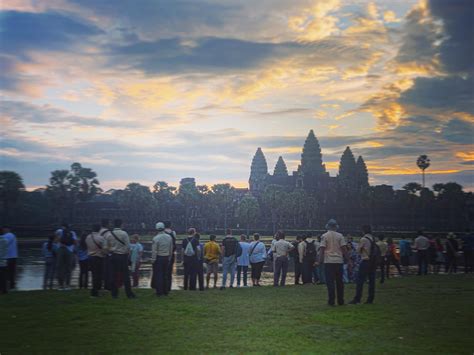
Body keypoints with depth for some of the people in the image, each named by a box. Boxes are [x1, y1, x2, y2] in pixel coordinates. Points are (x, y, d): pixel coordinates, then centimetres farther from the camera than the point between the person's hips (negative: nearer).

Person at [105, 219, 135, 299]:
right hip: (123, 256, -3)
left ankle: (114, 294, 12)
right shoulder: (124, 233, -11)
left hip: (113, 256, 3)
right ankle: (129, 293, 3)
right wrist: (127, 253, 6)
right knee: (125, 276, 1)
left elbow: (107, 247, 3)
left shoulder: (109, 234, 0)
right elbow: (128, 246, -11)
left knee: (114, 276, 9)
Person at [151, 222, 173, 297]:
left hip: (158, 258, -5)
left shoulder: (156, 238, -14)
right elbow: (171, 249, 8)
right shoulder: (169, 237, 2)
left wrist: (153, 260, -5)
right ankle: (165, 291, 18)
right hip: (166, 258, 5)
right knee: (165, 275, 13)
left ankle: (159, 292, 1)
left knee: (158, 275, 1)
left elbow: (154, 251, -12)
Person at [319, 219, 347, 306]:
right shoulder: (340, 236, 4)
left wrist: (320, 260, -1)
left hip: (328, 261, -2)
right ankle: (340, 301, 13)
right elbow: (343, 248, 1)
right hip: (339, 261, 3)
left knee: (330, 281, 0)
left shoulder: (324, 236, -2)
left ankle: (331, 301, -3)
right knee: (339, 281, 10)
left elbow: (322, 249, -6)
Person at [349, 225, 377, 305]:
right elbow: (376, 250, 12)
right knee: (372, 281, 8)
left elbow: (358, 250, -3)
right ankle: (370, 299, 11)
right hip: (373, 261, 7)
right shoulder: (373, 239, 7)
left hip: (366, 261, -7)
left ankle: (357, 299, -4)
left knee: (360, 281, -3)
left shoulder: (363, 239, -12)